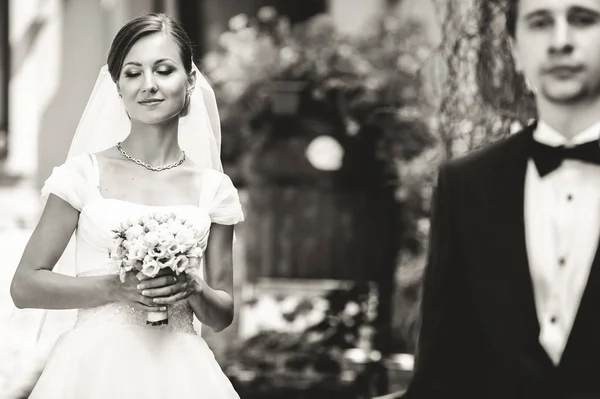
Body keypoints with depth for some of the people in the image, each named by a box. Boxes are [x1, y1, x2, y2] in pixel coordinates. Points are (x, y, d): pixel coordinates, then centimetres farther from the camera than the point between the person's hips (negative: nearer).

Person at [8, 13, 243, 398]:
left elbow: (222, 315, 10)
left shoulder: (213, 188, 4)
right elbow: (25, 286, -2)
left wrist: (195, 290, -10)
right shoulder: (85, 175, -1)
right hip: (97, 365, -1)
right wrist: (117, 288, -13)